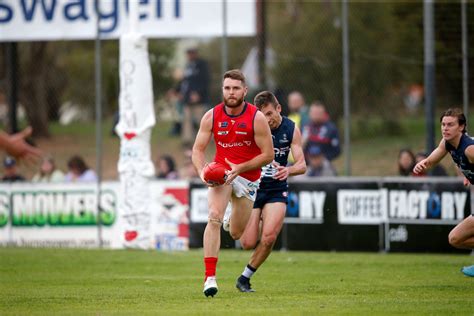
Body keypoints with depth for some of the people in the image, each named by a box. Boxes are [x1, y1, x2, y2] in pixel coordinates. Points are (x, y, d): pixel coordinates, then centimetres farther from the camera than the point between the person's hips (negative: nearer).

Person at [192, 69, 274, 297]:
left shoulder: (256, 118, -13)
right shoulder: (212, 116, -7)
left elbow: (268, 154, -10)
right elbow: (198, 149, -1)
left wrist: (239, 168, -20)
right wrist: (202, 171, -21)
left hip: (247, 178, 0)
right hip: (220, 173, 0)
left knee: (237, 235, 9)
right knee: (214, 218, -27)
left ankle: (236, 220, 51)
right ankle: (210, 276, -28)